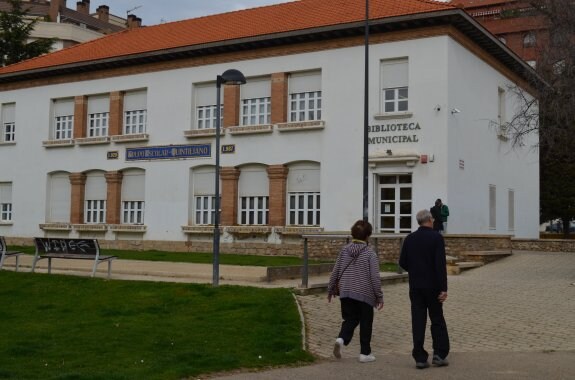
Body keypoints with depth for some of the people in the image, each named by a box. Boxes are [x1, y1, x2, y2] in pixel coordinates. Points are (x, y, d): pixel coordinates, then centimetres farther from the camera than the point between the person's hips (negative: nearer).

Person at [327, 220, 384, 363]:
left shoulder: (344, 250, 2)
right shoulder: (370, 253, -9)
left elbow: (335, 272, 5)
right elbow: (375, 277, -10)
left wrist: (331, 289, 17)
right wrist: (379, 296, -2)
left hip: (346, 292, 3)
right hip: (365, 294, -3)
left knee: (349, 319, 14)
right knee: (365, 323, 10)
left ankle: (341, 339, -13)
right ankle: (365, 353, 15)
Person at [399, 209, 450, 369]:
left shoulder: (409, 239, 3)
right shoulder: (436, 237, -9)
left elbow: (402, 262, 5)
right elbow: (440, 264, -15)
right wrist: (443, 288, -14)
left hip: (415, 286, 3)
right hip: (432, 286, -3)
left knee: (418, 322, 4)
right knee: (437, 320, 10)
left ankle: (420, 358, 4)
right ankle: (439, 354, 7)